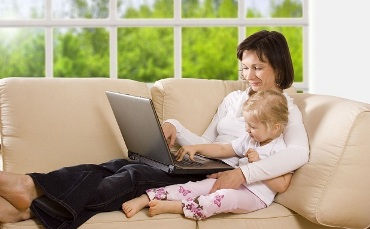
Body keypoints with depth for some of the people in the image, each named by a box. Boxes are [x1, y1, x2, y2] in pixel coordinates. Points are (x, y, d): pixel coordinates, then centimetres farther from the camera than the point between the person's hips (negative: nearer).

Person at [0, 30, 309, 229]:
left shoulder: (286, 109, 5)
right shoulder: (234, 98, 25)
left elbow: (299, 153, -16)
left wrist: (243, 173, -30)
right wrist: (175, 127, 1)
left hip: (223, 179, -6)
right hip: (200, 167, 6)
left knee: (137, 175, -28)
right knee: (123, 164, -22)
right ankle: (33, 187, -40)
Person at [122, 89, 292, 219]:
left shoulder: (279, 149, -6)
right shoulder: (249, 139, 18)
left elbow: (282, 184, -13)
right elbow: (223, 150, 21)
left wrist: (258, 164, -19)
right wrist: (196, 148, 7)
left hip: (255, 195, -7)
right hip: (233, 183, 7)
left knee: (226, 197, -38)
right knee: (200, 185, -18)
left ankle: (171, 206, -44)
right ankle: (144, 199, -28)